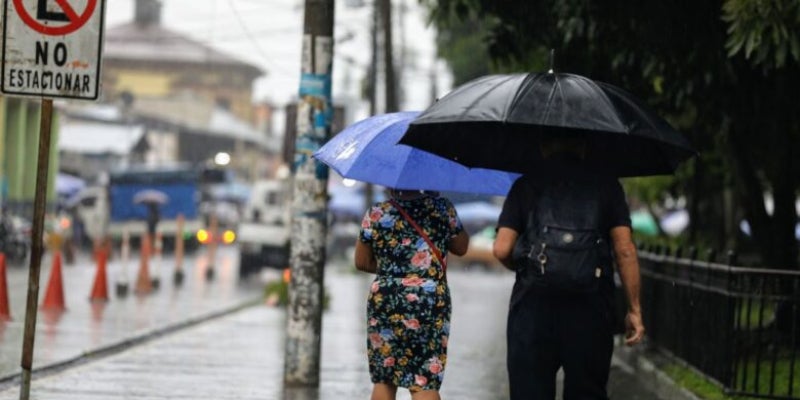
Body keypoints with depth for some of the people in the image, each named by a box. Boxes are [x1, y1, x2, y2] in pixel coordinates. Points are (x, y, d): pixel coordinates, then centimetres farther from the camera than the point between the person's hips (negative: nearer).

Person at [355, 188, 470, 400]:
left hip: (385, 301, 1)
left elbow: (362, 262, 7)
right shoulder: (441, 207, -2)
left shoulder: (376, 213, -1)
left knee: (383, 379, 12)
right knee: (425, 382, -1)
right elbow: (461, 247, 11)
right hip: (431, 302, -1)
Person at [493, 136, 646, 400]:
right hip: (591, 308, 0)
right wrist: (634, 309, 3)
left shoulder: (524, 186, 7)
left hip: (533, 306, 0)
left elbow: (501, 250, 0)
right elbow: (624, 250, 0)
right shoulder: (606, 184, 7)